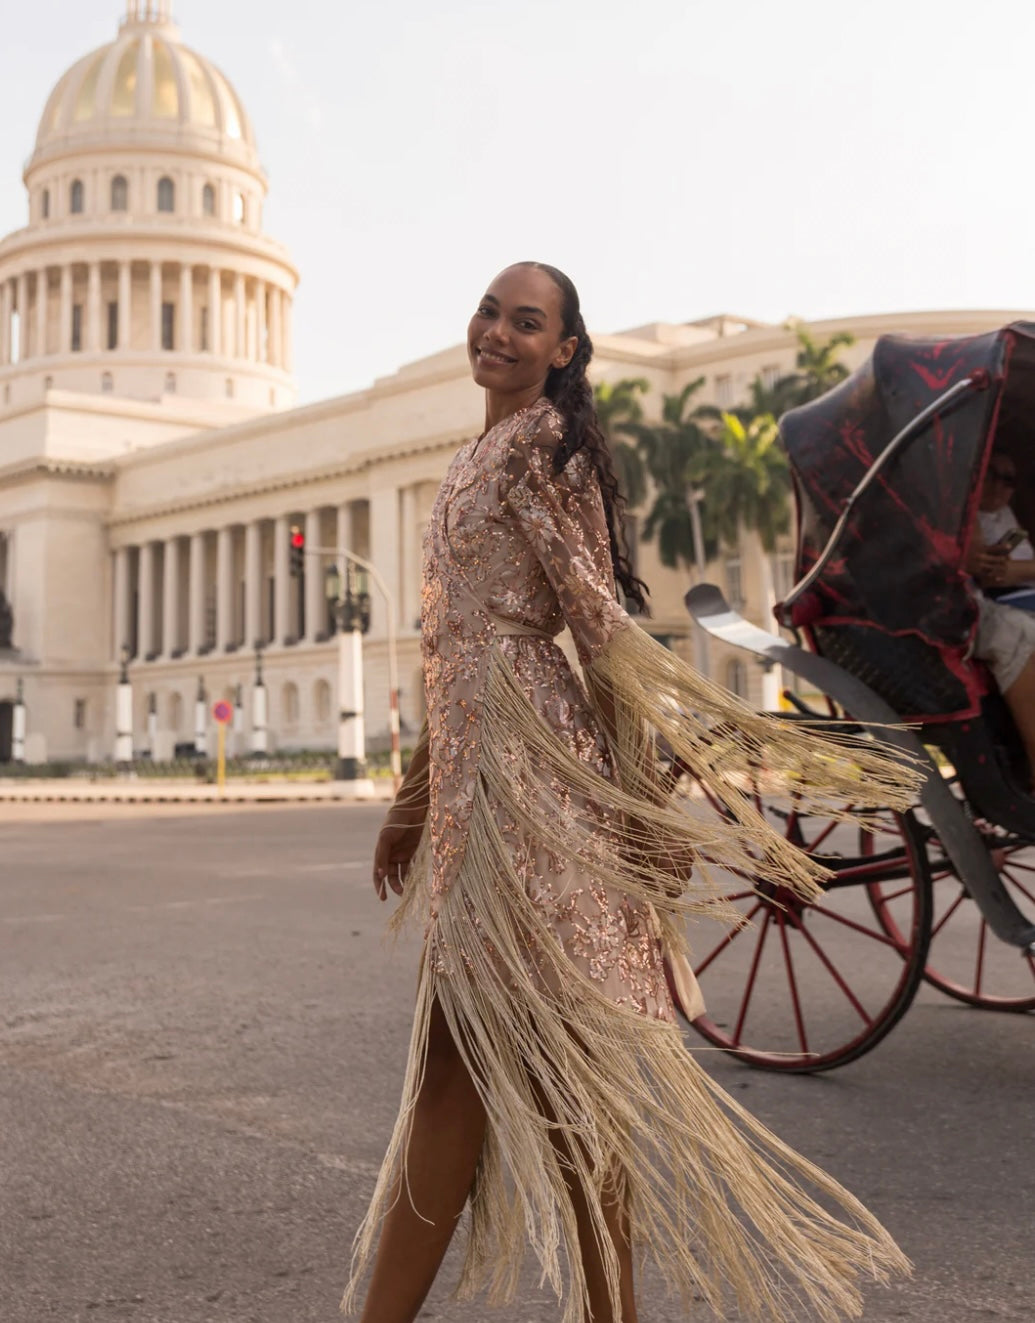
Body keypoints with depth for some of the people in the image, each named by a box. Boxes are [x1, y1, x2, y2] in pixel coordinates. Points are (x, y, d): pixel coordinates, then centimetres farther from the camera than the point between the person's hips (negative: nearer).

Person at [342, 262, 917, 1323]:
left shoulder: (540, 445, -7)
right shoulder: (482, 455, 21)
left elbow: (602, 626, -13)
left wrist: (639, 796, -16)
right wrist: (416, 797, 22)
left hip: (526, 758, -9)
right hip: (474, 761, 9)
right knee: (454, 1051, 11)